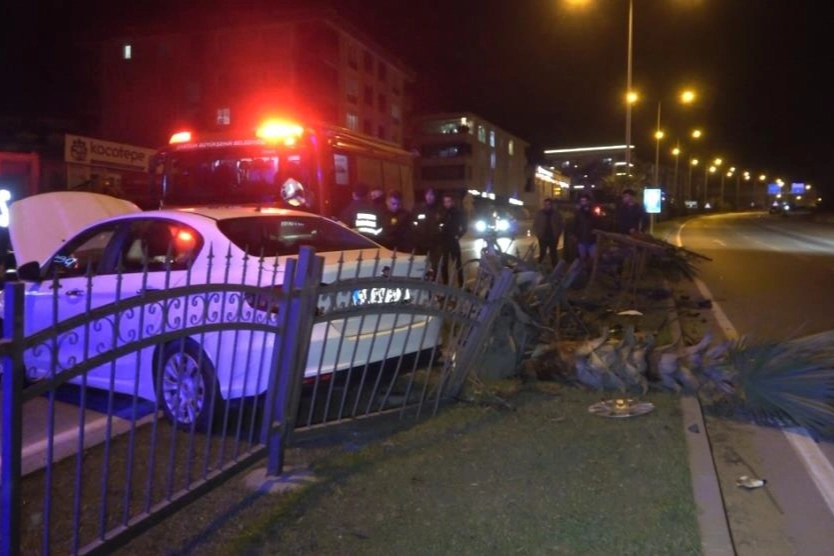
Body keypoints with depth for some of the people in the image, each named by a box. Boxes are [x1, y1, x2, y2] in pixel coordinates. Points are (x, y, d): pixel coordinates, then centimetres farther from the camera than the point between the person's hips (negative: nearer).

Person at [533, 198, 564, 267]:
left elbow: (561, 224, 8)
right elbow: (535, 224, 6)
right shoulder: (539, 213, 0)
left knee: (553, 254, 6)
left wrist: (558, 234, 0)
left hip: (553, 238, 1)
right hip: (543, 238, 0)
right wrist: (537, 234, -2)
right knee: (542, 254, 1)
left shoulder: (556, 213, 2)